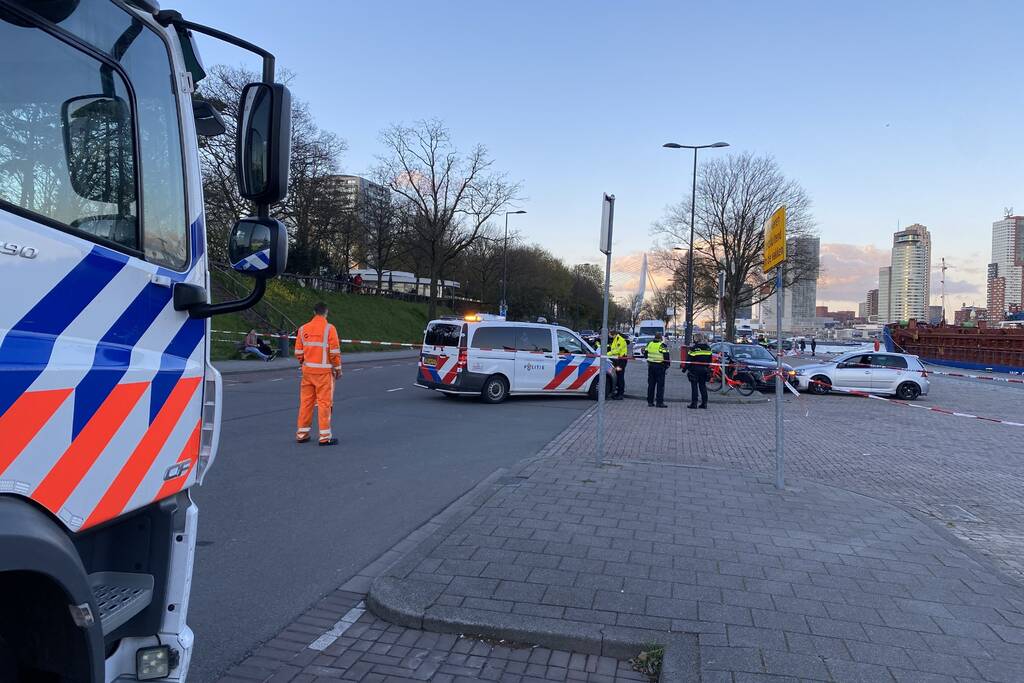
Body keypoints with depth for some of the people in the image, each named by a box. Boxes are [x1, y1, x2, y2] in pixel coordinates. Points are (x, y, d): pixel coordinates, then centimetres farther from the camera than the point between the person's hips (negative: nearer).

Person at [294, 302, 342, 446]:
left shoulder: (303, 329, 5)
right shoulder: (329, 328, -9)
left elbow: (298, 352, 7)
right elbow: (335, 352, -11)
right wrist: (338, 368, 1)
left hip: (307, 370, 5)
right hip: (324, 371, -5)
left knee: (305, 401, 12)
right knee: (324, 402, 1)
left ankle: (302, 434, 20)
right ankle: (325, 437, 4)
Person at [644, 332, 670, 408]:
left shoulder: (649, 344, 6)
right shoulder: (662, 346, -12)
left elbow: (646, 354, 14)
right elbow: (666, 356, -12)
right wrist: (667, 365, 1)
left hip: (650, 365, 5)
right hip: (660, 367, -5)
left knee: (651, 384, 11)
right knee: (660, 384, 0)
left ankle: (650, 401, 13)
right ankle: (659, 402, -2)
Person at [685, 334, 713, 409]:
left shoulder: (693, 348, -12)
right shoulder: (708, 348, 7)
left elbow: (689, 360, -11)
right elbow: (709, 360, 13)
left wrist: (685, 368, -3)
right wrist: (708, 369, 21)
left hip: (695, 369, -5)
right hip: (704, 369, 5)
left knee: (694, 386, -1)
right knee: (703, 386, 11)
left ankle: (694, 403, -2)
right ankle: (704, 403, 11)